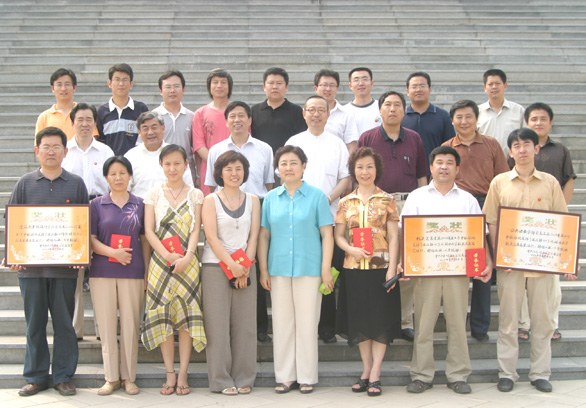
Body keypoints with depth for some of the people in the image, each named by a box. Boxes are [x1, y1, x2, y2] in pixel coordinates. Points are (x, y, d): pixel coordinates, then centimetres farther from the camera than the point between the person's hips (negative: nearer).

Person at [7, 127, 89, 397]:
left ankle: (63, 377, 14)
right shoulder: (25, 183, 7)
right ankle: (36, 377, 17)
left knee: (64, 323, 4)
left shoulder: (76, 184, 6)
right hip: (30, 265, 1)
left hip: (65, 266, -1)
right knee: (34, 323, 7)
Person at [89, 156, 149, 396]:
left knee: (131, 325, 1)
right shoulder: (97, 204, 6)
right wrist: (113, 252, -14)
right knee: (106, 326, 2)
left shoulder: (139, 205, 8)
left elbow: (145, 240, 10)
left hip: (132, 273, 0)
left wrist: (147, 273, 5)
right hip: (102, 272, 0)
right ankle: (111, 378, 13)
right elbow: (91, 240, 2)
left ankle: (129, 377, 12)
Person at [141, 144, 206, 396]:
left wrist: (187, 257, -14)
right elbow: (149, 231, 2)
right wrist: (167, 255, -12)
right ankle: (170, 374, 6)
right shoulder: (154, 195, 8)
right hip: (160, 262, 0)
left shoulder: (195, 195, 8)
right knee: (162, 317, -1)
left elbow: (196, 230, 1)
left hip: (187, 263, 0)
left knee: (187, 316, -2)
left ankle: (182, 374, 4)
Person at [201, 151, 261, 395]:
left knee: (245, 324, 3)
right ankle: (221, 380, 5)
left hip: (245, 267, 3)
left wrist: (245, 266, -7)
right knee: (218, 324, -2)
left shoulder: (252, 200, 11)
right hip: (215, 267, -3)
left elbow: (253, 236, 5)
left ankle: (243, 379, 11)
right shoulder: (211, 200, 2)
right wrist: (232, 265, -15)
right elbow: (212, 237, -7)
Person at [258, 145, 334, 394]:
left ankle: (307, 377, 10)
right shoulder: (271, 198, 10)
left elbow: (327, 235, 0)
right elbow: (264, 235, 11)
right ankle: (285, 376, 15)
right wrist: (263, 269, 5)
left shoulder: (316, 196, 2)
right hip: (278, 269, 3)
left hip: (309, 268, -2)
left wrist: (326, 270, -6)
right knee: (282, 323, 5)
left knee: (307, 323, 0)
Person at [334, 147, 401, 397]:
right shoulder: (345, 203, 8)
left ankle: (375, 373, 5)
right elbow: (338, 235, 9)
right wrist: (351, 249, -11)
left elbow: (393, 237, -1)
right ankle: (366, 370, 18)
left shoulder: (387, 201, 1)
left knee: (381, 318, -1)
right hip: (354, 267, 3)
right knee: (360, 319, 8)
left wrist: (392, 267, -10)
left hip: (381, 266, -2)